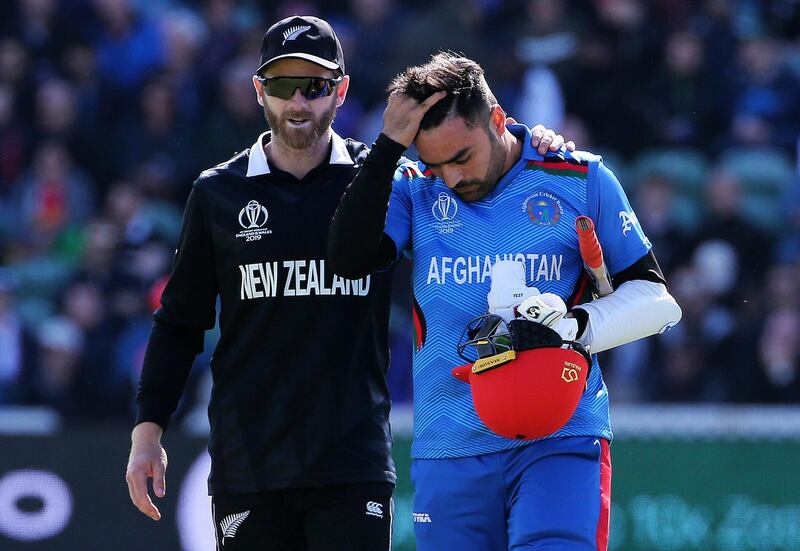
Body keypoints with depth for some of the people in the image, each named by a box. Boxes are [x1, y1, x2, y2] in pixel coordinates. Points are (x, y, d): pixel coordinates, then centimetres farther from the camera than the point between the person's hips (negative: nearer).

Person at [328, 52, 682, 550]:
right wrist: (388, 148, -12)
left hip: (560, 439, -2)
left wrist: (577, 325, -13)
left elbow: (655, 298, 7)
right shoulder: (413, 189, 6)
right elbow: (350, 259, -11)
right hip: (448, 448, 3)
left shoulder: (581, 182, 2)